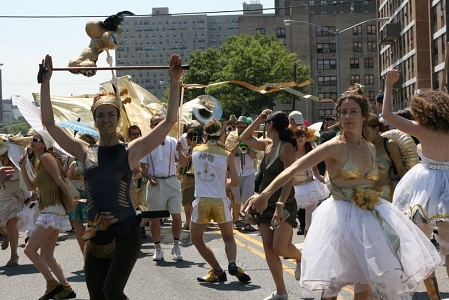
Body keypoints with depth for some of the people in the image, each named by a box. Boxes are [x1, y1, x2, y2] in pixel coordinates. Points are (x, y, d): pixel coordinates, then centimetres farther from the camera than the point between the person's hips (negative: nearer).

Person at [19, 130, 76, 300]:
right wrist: (23, 168, 12)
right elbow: (31, 186, 21)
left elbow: (59, 181, -14)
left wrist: (72, 201, -14)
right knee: (46, 255, 11)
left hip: (53, 211, -10)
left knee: (29, 250, -9)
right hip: (50, 211, 10)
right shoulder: (41, 162, 20)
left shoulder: (46, 157, -9)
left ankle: (53, 284, -7)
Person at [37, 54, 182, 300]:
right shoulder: (85, 151, 7)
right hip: (95, 236, 4)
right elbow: (49, 123, 7)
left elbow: (169, 121, -5)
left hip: (126, 233, -4)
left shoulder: (131, 151, -1)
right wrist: (46, 81, 5)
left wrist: (174, 81, -8)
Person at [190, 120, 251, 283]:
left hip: (202, 201, 0)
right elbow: (235, 182, 6)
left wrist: (215, 139, 32)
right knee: (229, 238, 19)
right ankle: (232, 264, -8)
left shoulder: (195, 150, 4)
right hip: (220, 201, 0)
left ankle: (217, 271, 6)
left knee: (197, 239, 17)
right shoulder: (226, 155, 0)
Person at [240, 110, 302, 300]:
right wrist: (258, 119, 13)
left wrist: (280, 204, -32)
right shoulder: (267, 144, 8)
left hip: (284, 204, -8)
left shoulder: (286, 147, -15)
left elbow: (289, 178, -23)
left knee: (280, 248, -16)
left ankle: (300, 258, 19)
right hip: (266, 203, 8)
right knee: (268, 247, 1)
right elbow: (244, 138, 24)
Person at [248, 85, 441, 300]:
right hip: (343, 217, -6)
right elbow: (294, 168, -22)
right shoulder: (334, 147, -12)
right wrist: (266, 194, -32)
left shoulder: (371, 148, 8)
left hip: (371, 216, 6)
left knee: (367, 279, 12)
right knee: (334, 280, -3)